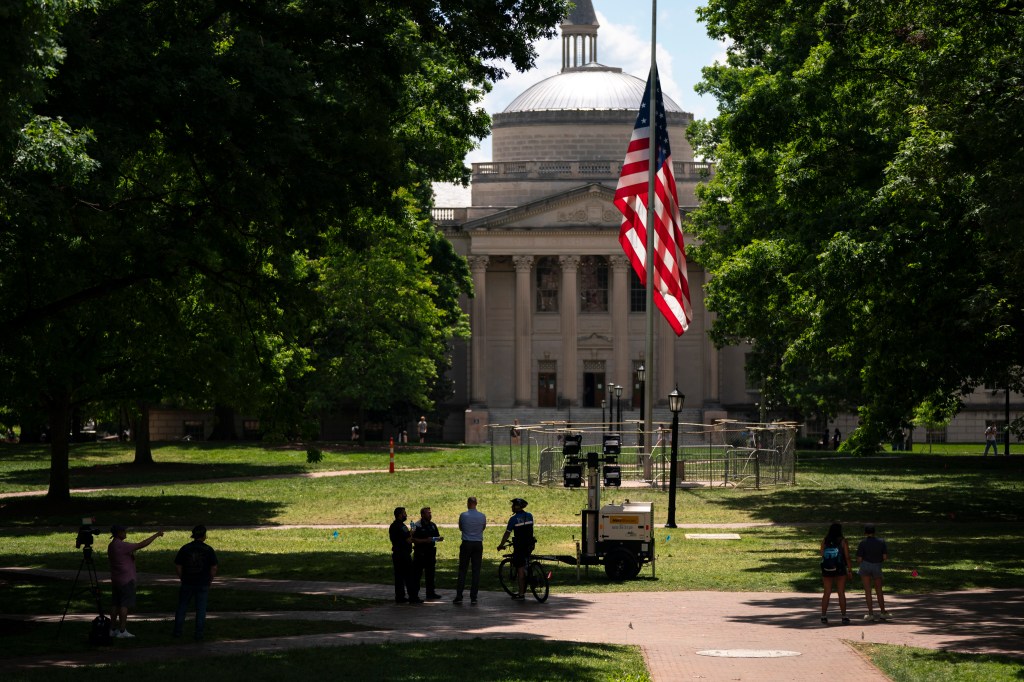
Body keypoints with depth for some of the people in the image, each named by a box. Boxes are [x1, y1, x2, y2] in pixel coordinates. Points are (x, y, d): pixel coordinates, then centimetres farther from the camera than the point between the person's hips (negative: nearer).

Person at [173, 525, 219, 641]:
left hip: (187, 583, 1)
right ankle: (199, 634, 2)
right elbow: (214, 568, -7)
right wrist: (209, 581, 6)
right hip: (203, 584, -1)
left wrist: (182, 579, 10)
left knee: (182, 607, 14)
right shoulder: (208, 550, -6)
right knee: (201, 609, 4)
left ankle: (177, 631, 15)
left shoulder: (184, 549, -3)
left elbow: (177, 567, -3)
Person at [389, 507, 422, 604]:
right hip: (403, 555, -10)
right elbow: (408, 540, -21)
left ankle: (399, 597, 12)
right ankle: (413, 597, -5)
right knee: (409, 576, -5)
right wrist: (411, 533, -2)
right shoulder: (401, 526, -18)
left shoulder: (392, 526, 14)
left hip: (396, 553, 10)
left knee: (399, 576, 11)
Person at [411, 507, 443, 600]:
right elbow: (413, 539, -14)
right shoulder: (417, 526, -9)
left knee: (430, 574, 10)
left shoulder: (433, 525, 11)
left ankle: (430, 592, 16)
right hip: (420, 553, -6)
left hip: (430, 552, 6)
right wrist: (425, 540, -21)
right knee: (417, 574, -2)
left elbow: (437, 536, 20)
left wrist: (439, 539, -4)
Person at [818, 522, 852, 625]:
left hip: (827, 570, 2)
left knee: (827, 593, 9)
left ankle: (823, 616, 7)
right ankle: (844, 617, 1)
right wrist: (850, 570, 1)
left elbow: (822, 555, 1)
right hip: (840, 570, -2)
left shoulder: (824, 541, 0)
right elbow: (847, 557, -5)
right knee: (841, 593, 3)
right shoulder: (843, 541, -5)